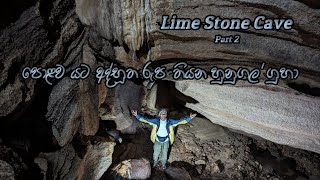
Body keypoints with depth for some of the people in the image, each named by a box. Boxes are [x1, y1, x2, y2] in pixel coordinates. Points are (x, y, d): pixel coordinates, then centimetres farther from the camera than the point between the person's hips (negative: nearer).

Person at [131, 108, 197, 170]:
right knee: (156, 153, 15)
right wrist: (137, 115, -26)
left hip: (166, 141, 0)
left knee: (164, 154, 14)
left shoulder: (169, 122, -14)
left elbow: (180, 121, -15)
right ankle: (155, 161, 48)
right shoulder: (156, 121, -14)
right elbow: (145, 120, -15)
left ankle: (163, 164, 44)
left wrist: (189, 118, -25)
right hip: (157, 141, 0)